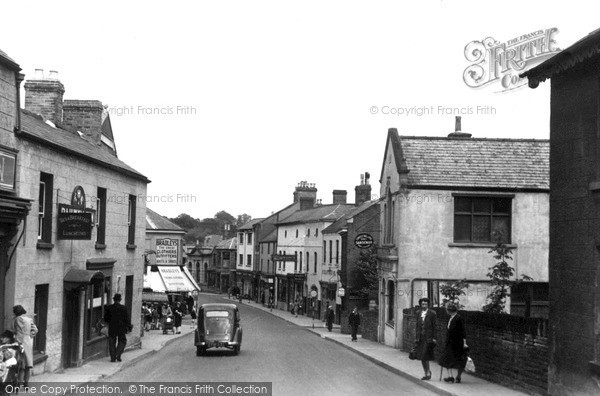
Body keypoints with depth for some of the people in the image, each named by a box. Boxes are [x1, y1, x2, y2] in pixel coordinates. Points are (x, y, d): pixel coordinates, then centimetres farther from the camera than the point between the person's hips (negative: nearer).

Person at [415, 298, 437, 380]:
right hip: (421, 338, 6)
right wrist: (417, 337, 11)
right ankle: (426, 373, 18)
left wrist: (434, 338, -9)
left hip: (428, 338, -6)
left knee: (425, 356, -12)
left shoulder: (432, 313, -4)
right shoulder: (419, 314, 12)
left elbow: (434, 326, -5)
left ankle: (428, 372, 3)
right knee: (421, 357, 7)